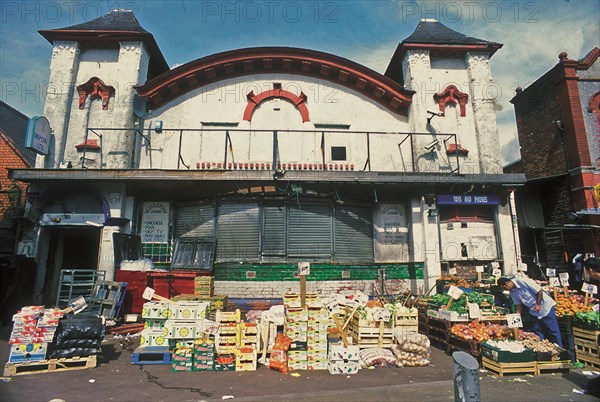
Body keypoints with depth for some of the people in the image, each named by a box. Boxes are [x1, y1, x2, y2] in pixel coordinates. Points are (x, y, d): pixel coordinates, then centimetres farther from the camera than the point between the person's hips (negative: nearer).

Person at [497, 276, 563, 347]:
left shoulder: (523, 281, -26)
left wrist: (538, 304, -17)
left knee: (553, 330, 1)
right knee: (536, 331, 9)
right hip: (533, 311, 7)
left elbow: (539, 290, -20)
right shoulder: (512, 292, -3)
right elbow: (518, 304, 5)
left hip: (544, 306, -7)